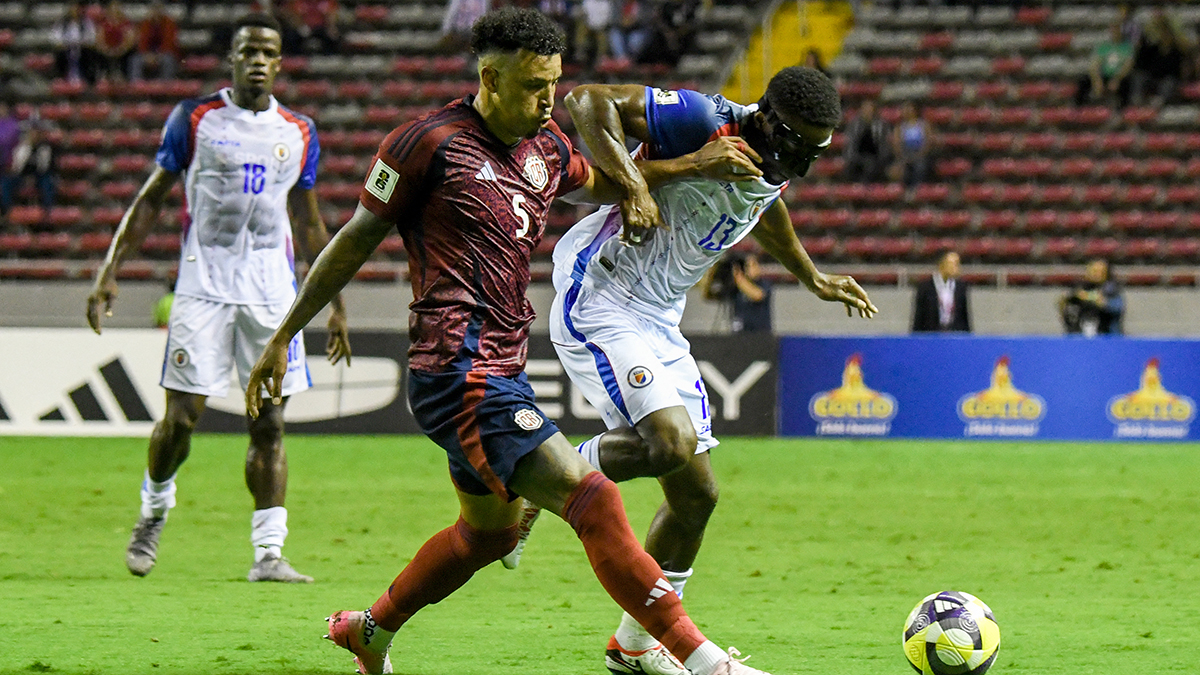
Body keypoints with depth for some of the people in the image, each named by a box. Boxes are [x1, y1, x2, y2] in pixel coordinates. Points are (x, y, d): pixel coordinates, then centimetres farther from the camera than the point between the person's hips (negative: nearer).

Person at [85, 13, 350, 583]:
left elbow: (310, 225, 19)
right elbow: (151, 199, 6)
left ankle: (268, 553, -2)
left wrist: (335, 302, 17)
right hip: (202, 286, -2)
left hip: (272, 293, 2)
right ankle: (154, 510, 23)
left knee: (269, 423, -3)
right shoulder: (194, 119, 2)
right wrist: (110, 269, -2)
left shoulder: (299, 134, 11)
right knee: (181, 417, -5)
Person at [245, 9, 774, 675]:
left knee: (491, 530, 24)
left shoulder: (547, 149, 13)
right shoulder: (431, 142, -9)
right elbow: (356, 240, -2)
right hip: (457, 368, -10)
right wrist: (283, 337, 2)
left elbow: (599, 181, 36)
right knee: (589, 496, -18)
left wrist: (635, 185, 11)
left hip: (502, 368, 10)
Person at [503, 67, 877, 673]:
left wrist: (813, 279, 42)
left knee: (696, 495, 9)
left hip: (658, 322, 9)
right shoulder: (705, 123, -20)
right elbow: (588, 101, -27)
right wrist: (634, 185, -38)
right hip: (598, 300, -9)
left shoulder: (774, 165, 6)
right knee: (669, 444, -29)